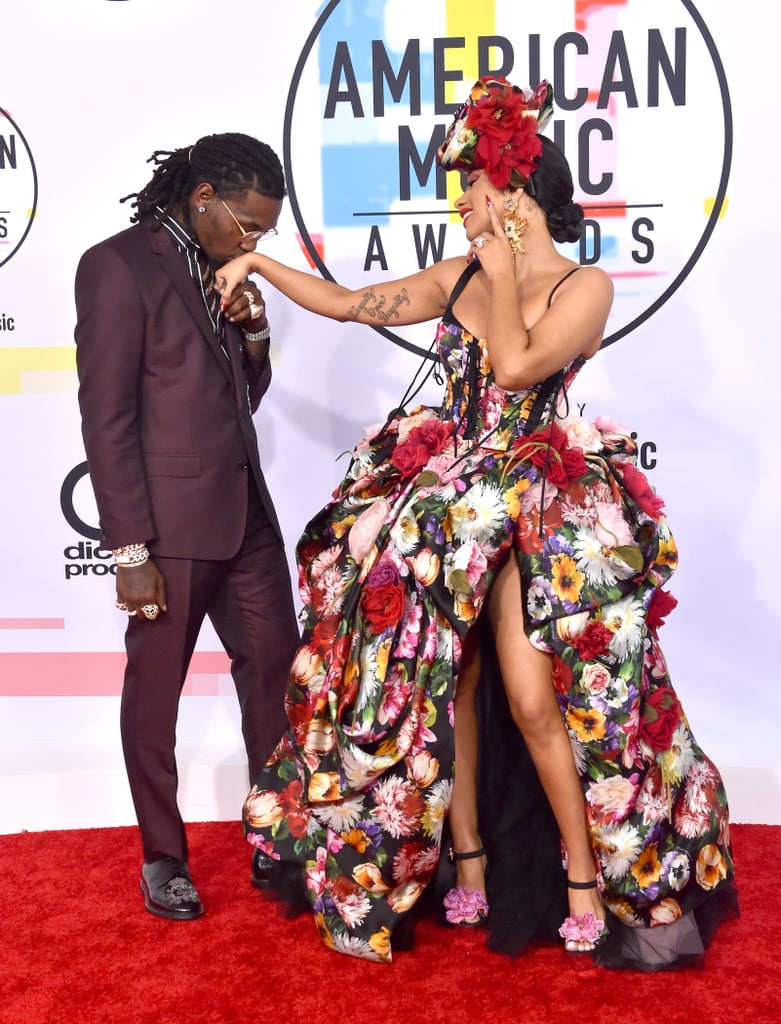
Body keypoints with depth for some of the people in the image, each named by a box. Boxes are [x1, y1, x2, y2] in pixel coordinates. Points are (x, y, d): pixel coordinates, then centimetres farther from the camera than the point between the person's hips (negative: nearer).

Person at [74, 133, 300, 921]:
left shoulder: (217, 269, 11)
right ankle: (163, 857, 24)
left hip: (244, 512, 7)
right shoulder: (117, 266, -11)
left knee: (274, 666, 11)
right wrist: (131, 550, -16)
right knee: (155, 690, 8)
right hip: (171, 524, -7)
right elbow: (106, 417, -14)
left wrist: (252, 331, -2)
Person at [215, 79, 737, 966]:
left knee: (534, 700, -9)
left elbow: (517, 366, -18)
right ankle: (468, 868, 19)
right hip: (447, 495, 5)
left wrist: (502, 272, -8)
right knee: (439, 686, 5)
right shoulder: (457, 278, 9)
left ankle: (588, 883, 9)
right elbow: (348, 303, 13)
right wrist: (261, 264, 12)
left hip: (537, 509, -5)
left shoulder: (586, 286, -5)